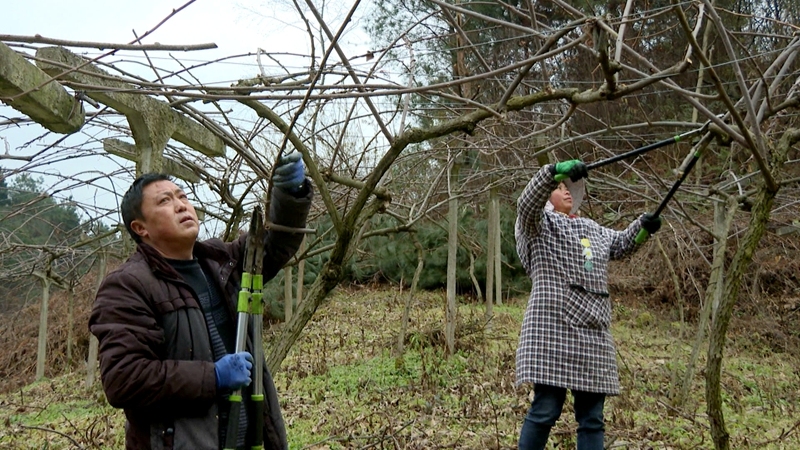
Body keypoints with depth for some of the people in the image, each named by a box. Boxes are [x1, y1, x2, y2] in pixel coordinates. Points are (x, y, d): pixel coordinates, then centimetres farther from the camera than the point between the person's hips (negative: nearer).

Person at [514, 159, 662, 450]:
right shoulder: (539, 225, 4)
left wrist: (642, 225, 19)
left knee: (592, 417, 5)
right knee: (546, 410, -10)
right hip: (553, 331, -7)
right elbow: (526, 203, -18)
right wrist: (555, 171, -31)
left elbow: (620, 244, 39)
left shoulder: (590, 228, 26)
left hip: (593, 335, 7)